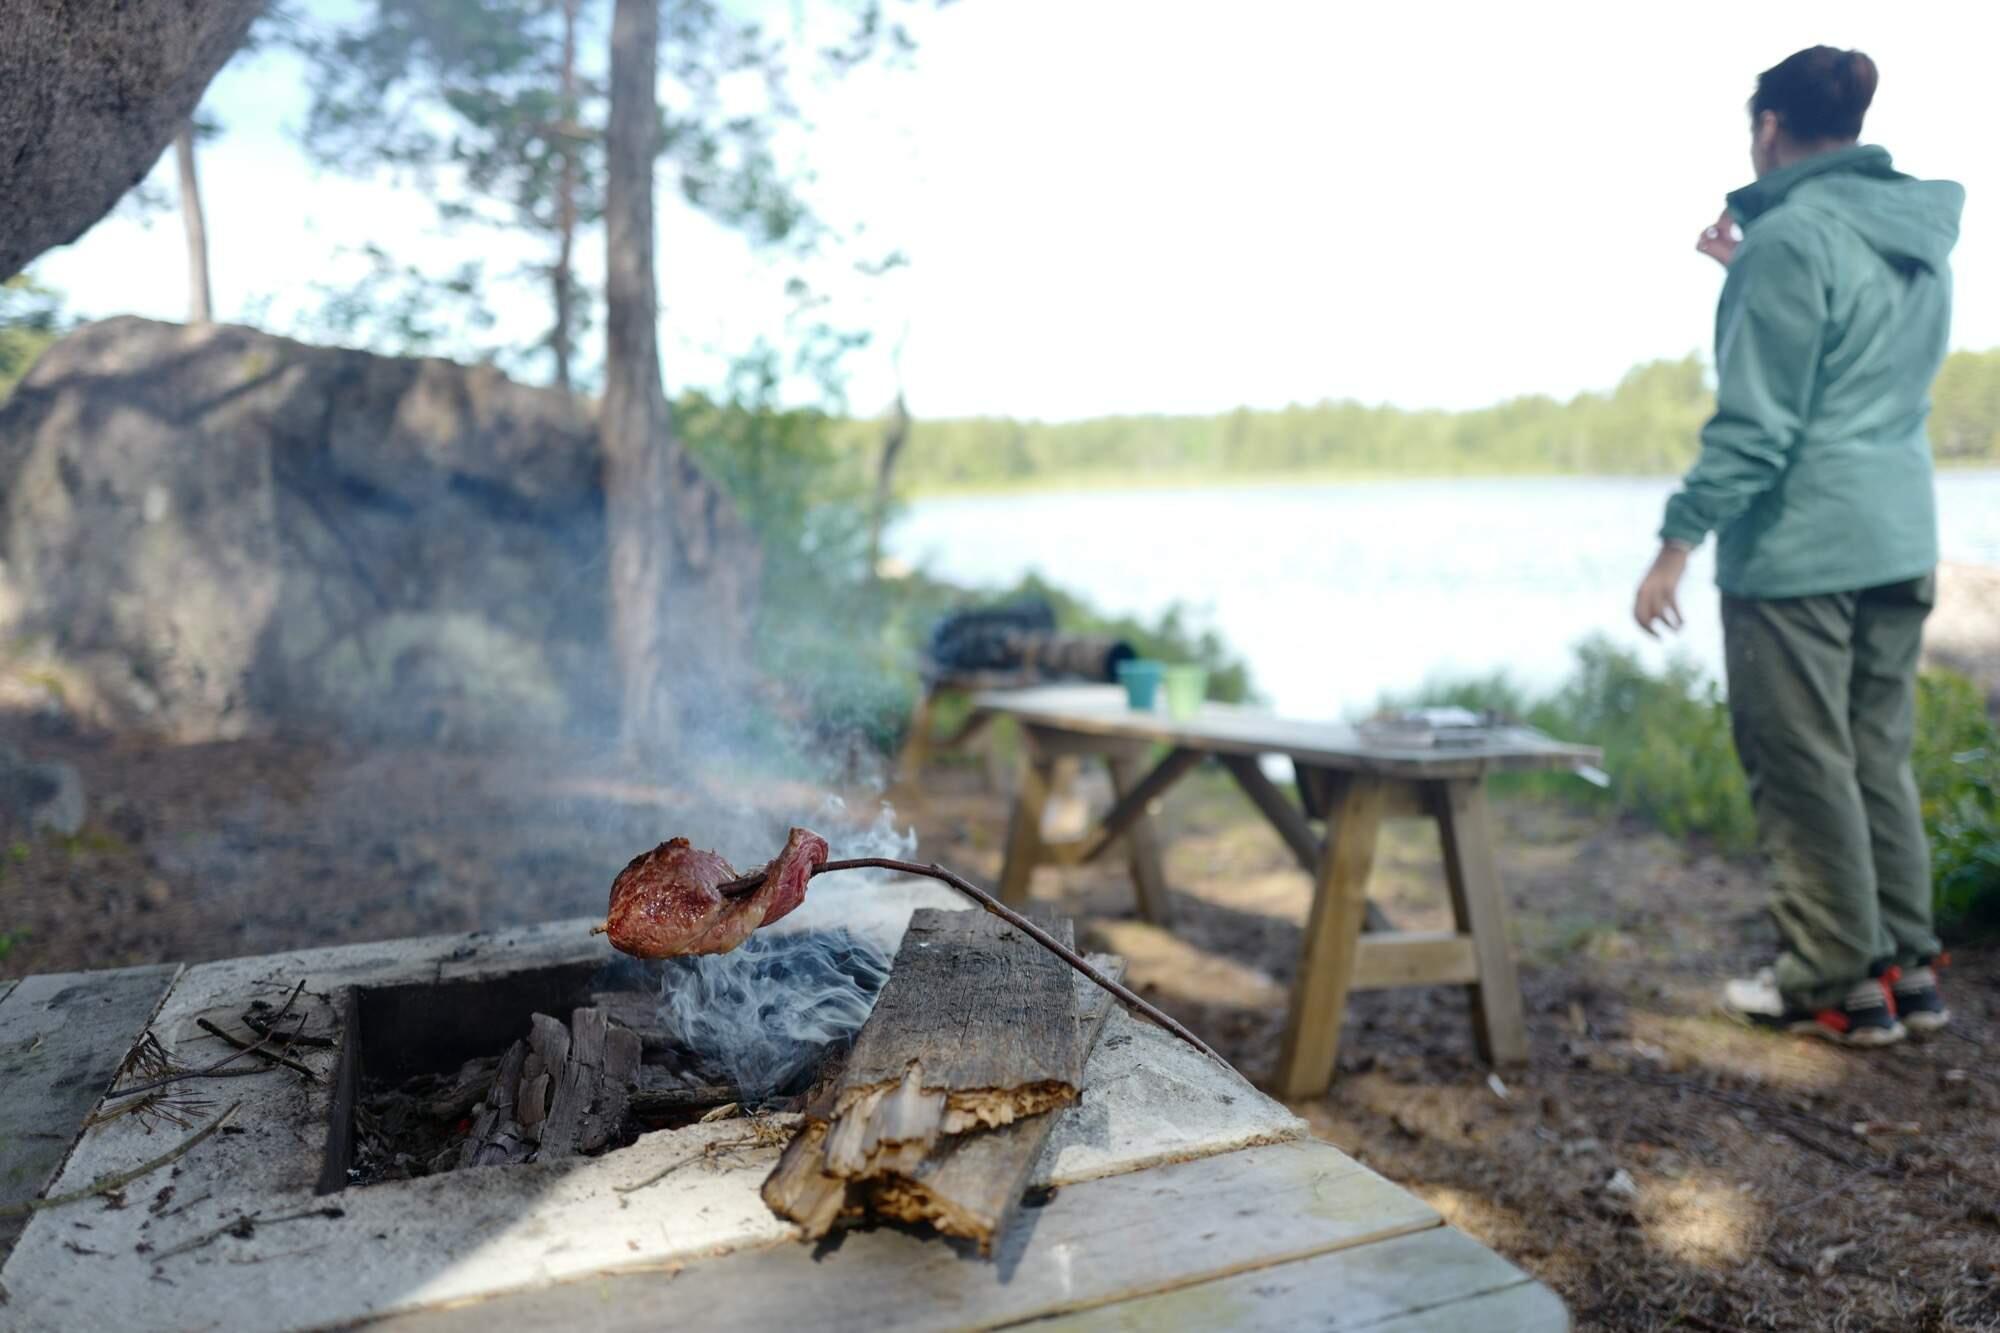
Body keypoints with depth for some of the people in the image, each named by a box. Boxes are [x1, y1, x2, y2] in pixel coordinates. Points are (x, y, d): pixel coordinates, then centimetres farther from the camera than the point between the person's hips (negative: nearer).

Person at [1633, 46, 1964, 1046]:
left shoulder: (1791, 235, -12)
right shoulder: (1920, 235, 13)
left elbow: (1755, 420, -18)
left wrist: (1679, 541, -15)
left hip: (1798, 545, -8)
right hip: (1901, 539, 8)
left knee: (1805, 770, 1)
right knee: (1878, 759, 15)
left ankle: (1840, 986, 9)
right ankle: (1908, 967, 21)